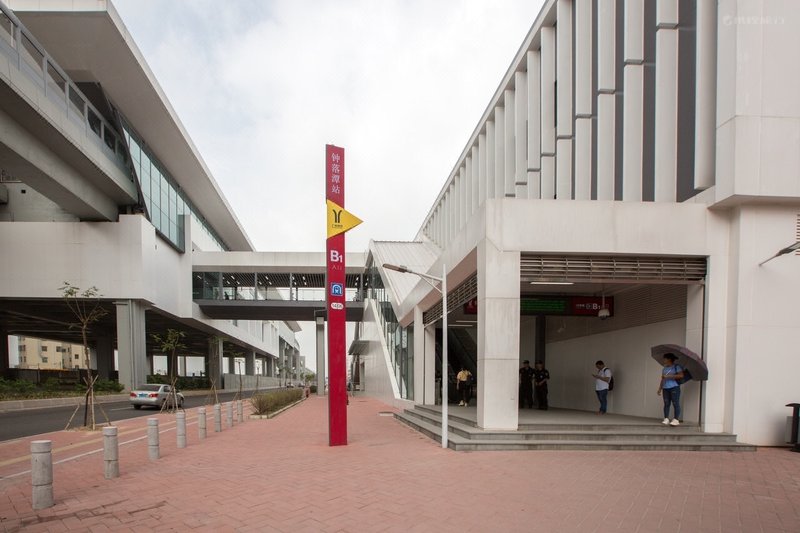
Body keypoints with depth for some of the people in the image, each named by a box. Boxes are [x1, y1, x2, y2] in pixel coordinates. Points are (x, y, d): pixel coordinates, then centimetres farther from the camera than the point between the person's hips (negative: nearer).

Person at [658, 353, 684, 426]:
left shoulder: (677, 367, -1)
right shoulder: (664, 369, 20)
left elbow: (681, 375, -14)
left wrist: (669, 376, -15)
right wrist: (660, 389, 16)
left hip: (674, 387, -6)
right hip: (665, 388, 6)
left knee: (675, 403, -7)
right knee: (666, 403, 2)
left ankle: (676, 420, -6)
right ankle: (666, 419, 3)